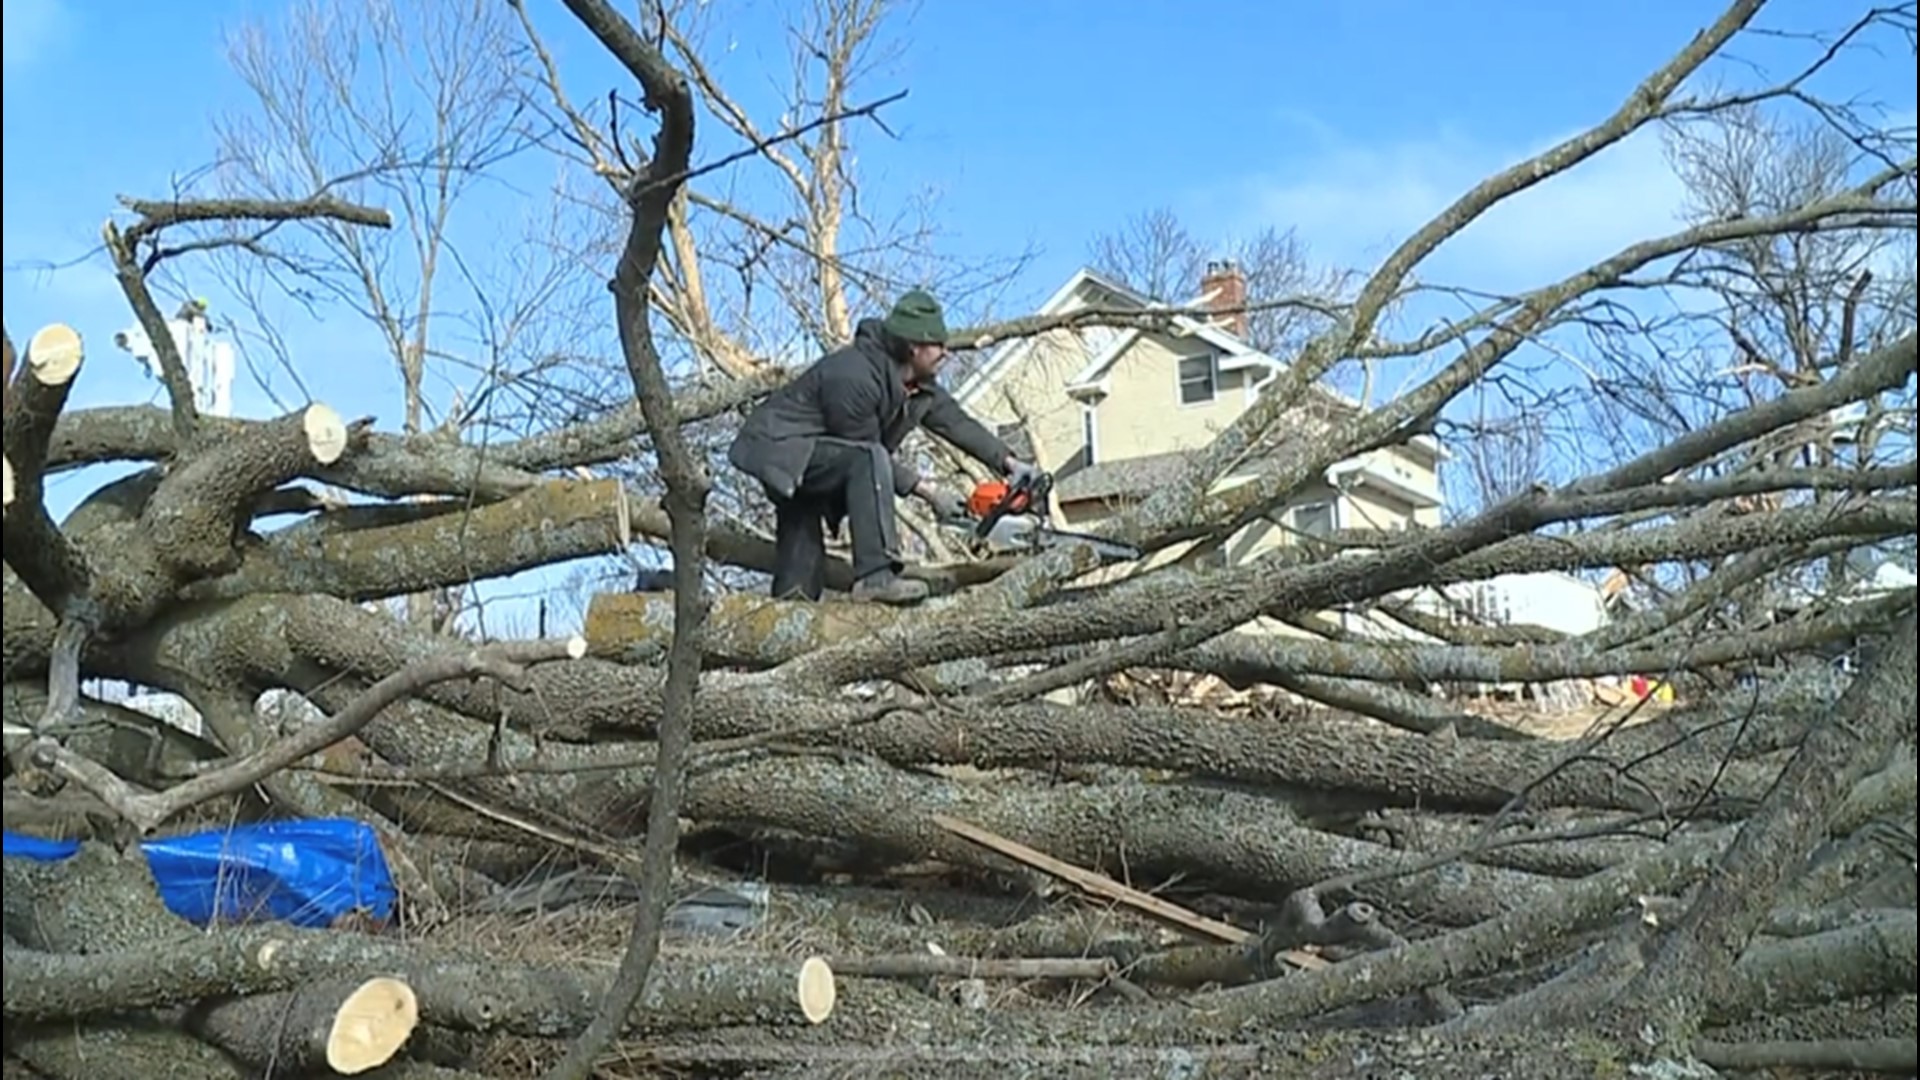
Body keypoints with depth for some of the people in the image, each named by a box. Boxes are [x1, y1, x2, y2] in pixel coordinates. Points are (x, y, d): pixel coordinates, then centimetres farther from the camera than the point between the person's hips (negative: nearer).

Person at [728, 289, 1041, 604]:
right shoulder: (855, 377, -29)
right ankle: (875, 576, -37)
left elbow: (958, 423, 4)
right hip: (778, 447, -10)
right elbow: (868, 451, -23)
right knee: (868, 460, -31)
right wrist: (928, 491, -20)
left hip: (802, 459, 10)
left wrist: (1010, 463, -2)